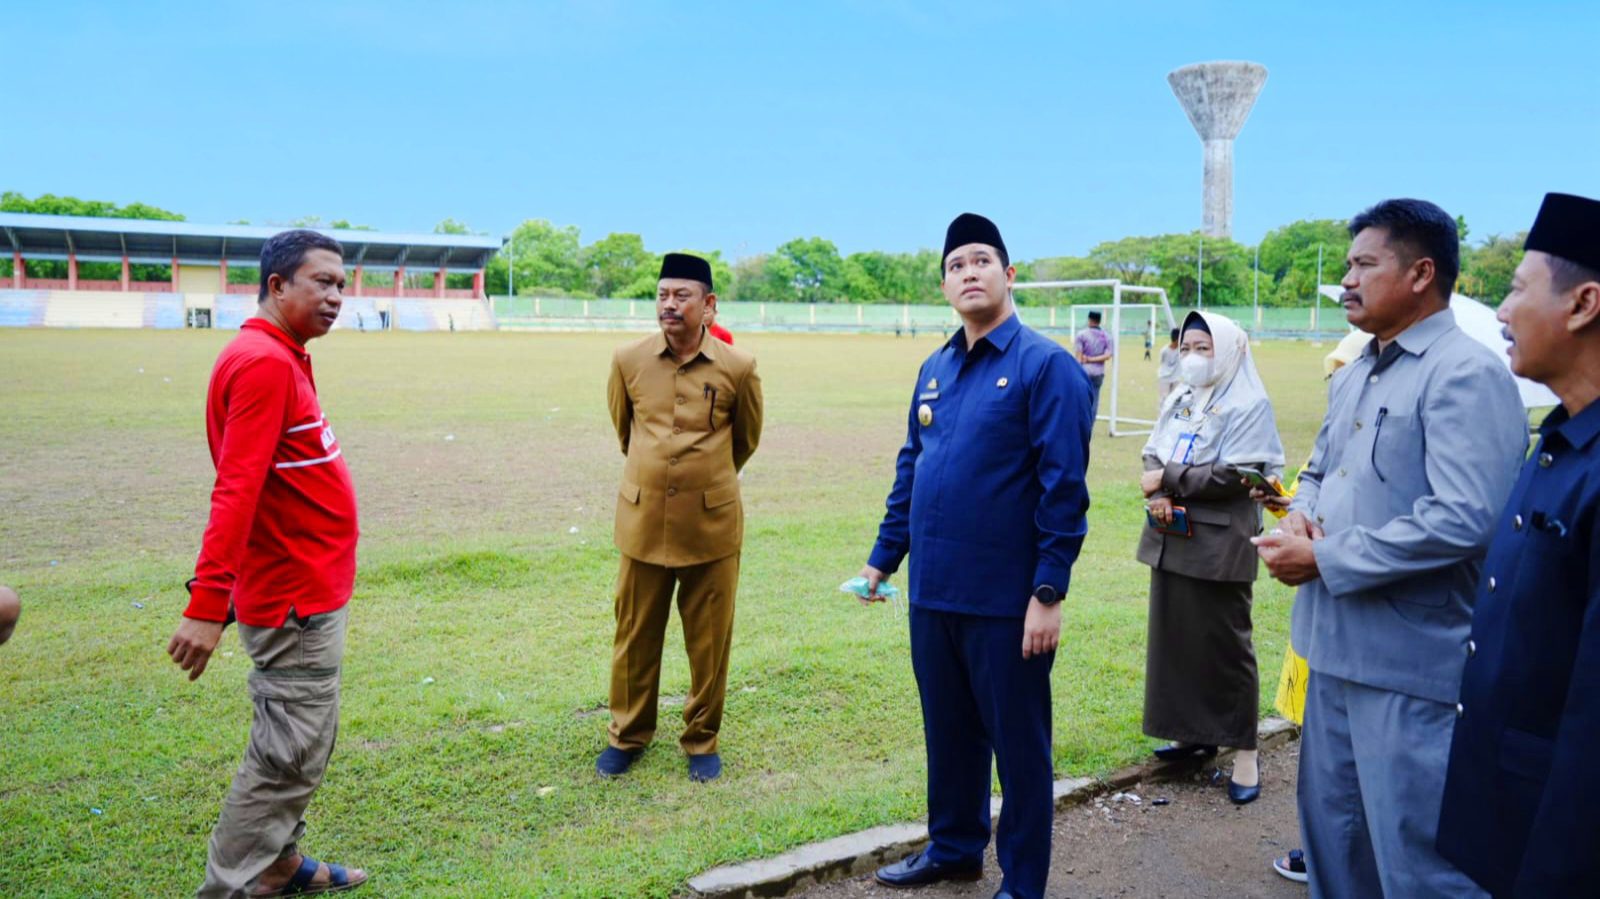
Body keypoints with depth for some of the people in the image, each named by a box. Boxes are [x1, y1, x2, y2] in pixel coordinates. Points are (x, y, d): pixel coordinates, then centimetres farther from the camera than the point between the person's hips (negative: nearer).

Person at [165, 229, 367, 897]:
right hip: (296, 599, -10)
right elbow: (236, 491, -26)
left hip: (309, 591, 10)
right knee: (289, 756, 0)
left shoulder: (281, 358, 11)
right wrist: (206, 604, -29)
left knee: (304, 743, 20)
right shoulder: (264, 362, -19)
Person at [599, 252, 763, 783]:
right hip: (643, 523, 2)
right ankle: (628, 735, 32)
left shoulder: (738, 369, -6)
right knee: (635, 637, 12)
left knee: (709, 643, 8)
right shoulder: (628, 361, -2)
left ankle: (702, 742, 27)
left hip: (712, 526, -1)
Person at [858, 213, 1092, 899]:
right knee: (948, 732, 20)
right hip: (932, 592, 6)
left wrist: (1048, 593, -17)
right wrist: (883, 557, 14)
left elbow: (1064, 487, -15)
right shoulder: (934, 370, 9)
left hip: (1007, 601, -6)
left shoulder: (1045, 365, -10)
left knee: (1017, 742, 10)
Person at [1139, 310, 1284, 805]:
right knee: (1176, 636, 12)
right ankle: (1195, 732, 27)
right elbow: (1153, 457, 8)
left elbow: (1235, 476, -19)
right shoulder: (1178, 400, 13)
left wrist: (1169, 480, -13)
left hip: (1219, 544, -7)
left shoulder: (1248, 405, -9)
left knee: (1224, 643, -1)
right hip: (1172, 538, 7)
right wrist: (1159, 496, -13)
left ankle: (1245, 751, 11)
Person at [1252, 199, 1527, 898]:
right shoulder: (1353, 376, 13)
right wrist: (1300, 515, -2)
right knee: (1330, 825, 21)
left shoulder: (1466, 374, -15)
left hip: (1412, 659, -9)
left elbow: (1463, 520, -25)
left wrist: (1323, 559, -18)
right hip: (1336, 646, 9)